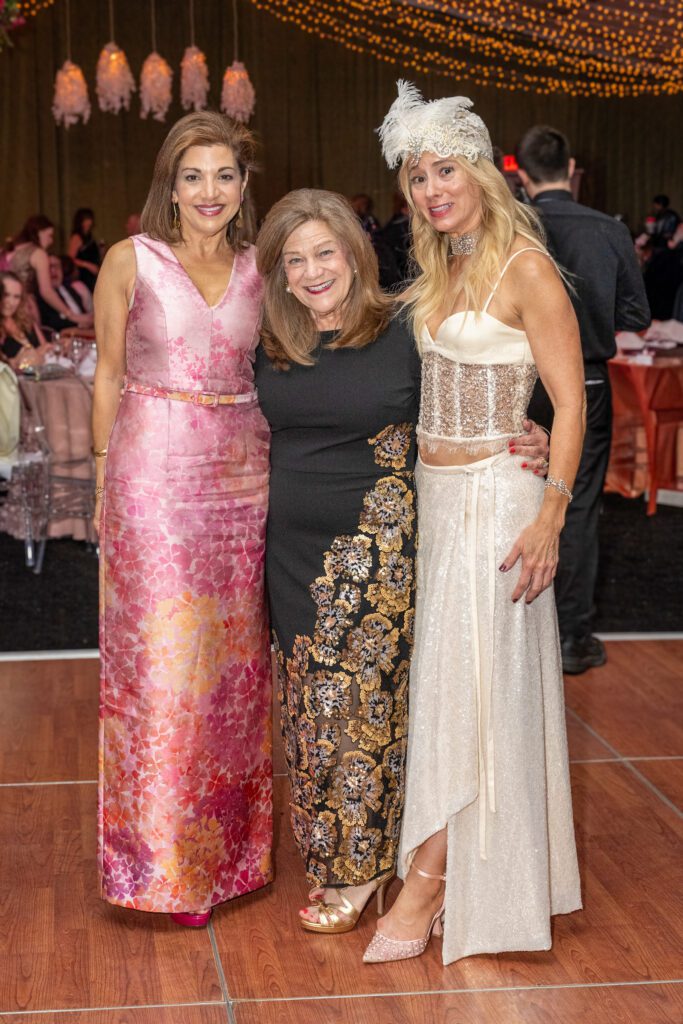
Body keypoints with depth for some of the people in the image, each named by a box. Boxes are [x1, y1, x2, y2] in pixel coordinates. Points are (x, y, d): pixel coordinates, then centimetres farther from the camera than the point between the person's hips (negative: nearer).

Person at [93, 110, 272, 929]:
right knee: (162, 663, -1)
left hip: (243, 481, 4)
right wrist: (105, 485, 0)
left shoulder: (259, 270, 8)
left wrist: (275, 467, 4)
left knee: (234, 662, 10)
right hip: (154, 477, -3)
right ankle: (166, 860, 12)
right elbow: (108, 377, 2)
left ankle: (227, 846, 25)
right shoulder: (130, 262, -1)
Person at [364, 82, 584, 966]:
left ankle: (424, 889, 5)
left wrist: (550, 515, -20)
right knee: (447, 674, 12)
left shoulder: (524, 267, -12)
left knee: (473, 680, -2)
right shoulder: (440, 269, 12)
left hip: (494, 495, -8)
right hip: (436, 492, 8)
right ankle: (468, 877, 23)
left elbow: (570, 399, -14)